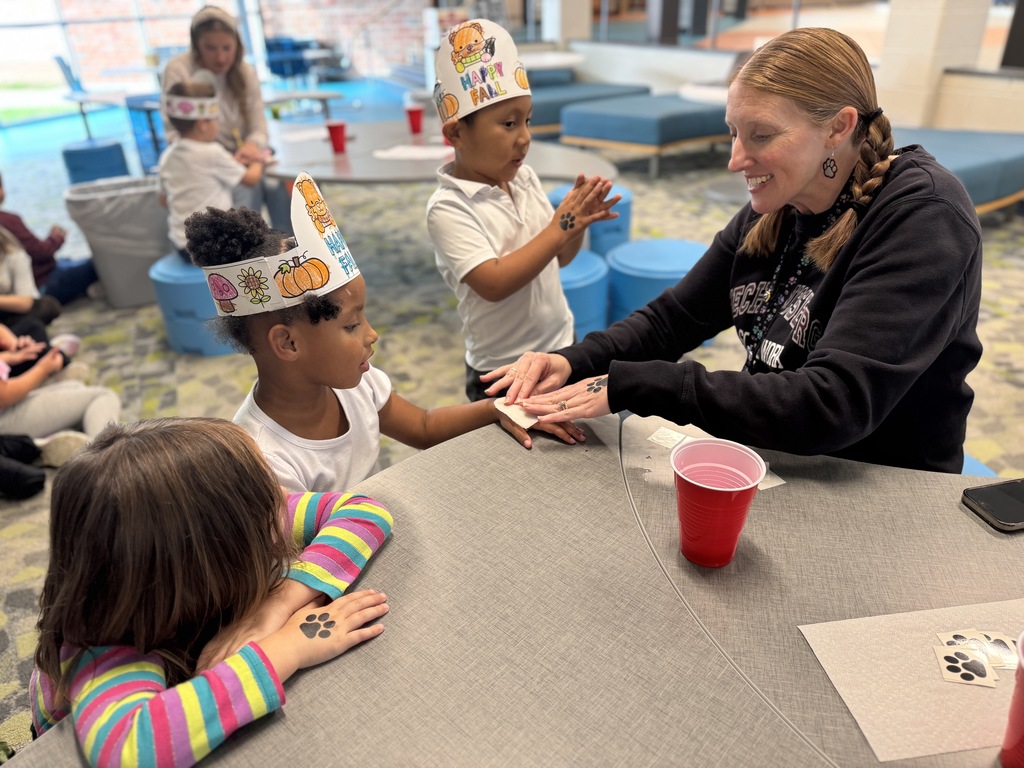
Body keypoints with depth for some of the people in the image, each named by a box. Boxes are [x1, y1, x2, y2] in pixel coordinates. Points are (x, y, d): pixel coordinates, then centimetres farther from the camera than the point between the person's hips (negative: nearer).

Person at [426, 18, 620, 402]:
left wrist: (578, 222, -13)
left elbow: (560, 257, 8)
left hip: (561, 348, 6)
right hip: (504, 373, -6)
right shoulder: (449, 208, -19)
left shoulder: (526, 178, 0)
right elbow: (494, 284, -29)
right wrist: (558, 228, -26)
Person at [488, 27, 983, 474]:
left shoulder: (923, 217, -22)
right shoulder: (771, 211, -1)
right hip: (767, 455, 5)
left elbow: (834, 406, -31)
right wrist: (575, 362, -16)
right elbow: (674, 317, 3)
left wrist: (628, 386, -32)